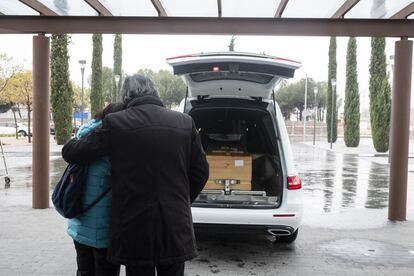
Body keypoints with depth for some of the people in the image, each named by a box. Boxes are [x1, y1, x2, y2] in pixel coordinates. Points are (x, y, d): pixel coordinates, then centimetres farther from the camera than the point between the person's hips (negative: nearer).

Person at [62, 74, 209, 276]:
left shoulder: (114, 123, -8)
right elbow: (200, 172, 5)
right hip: (175, 229, 2)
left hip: (135, 231, -2)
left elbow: (70, 153, 2)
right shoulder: (185, 122, 1)